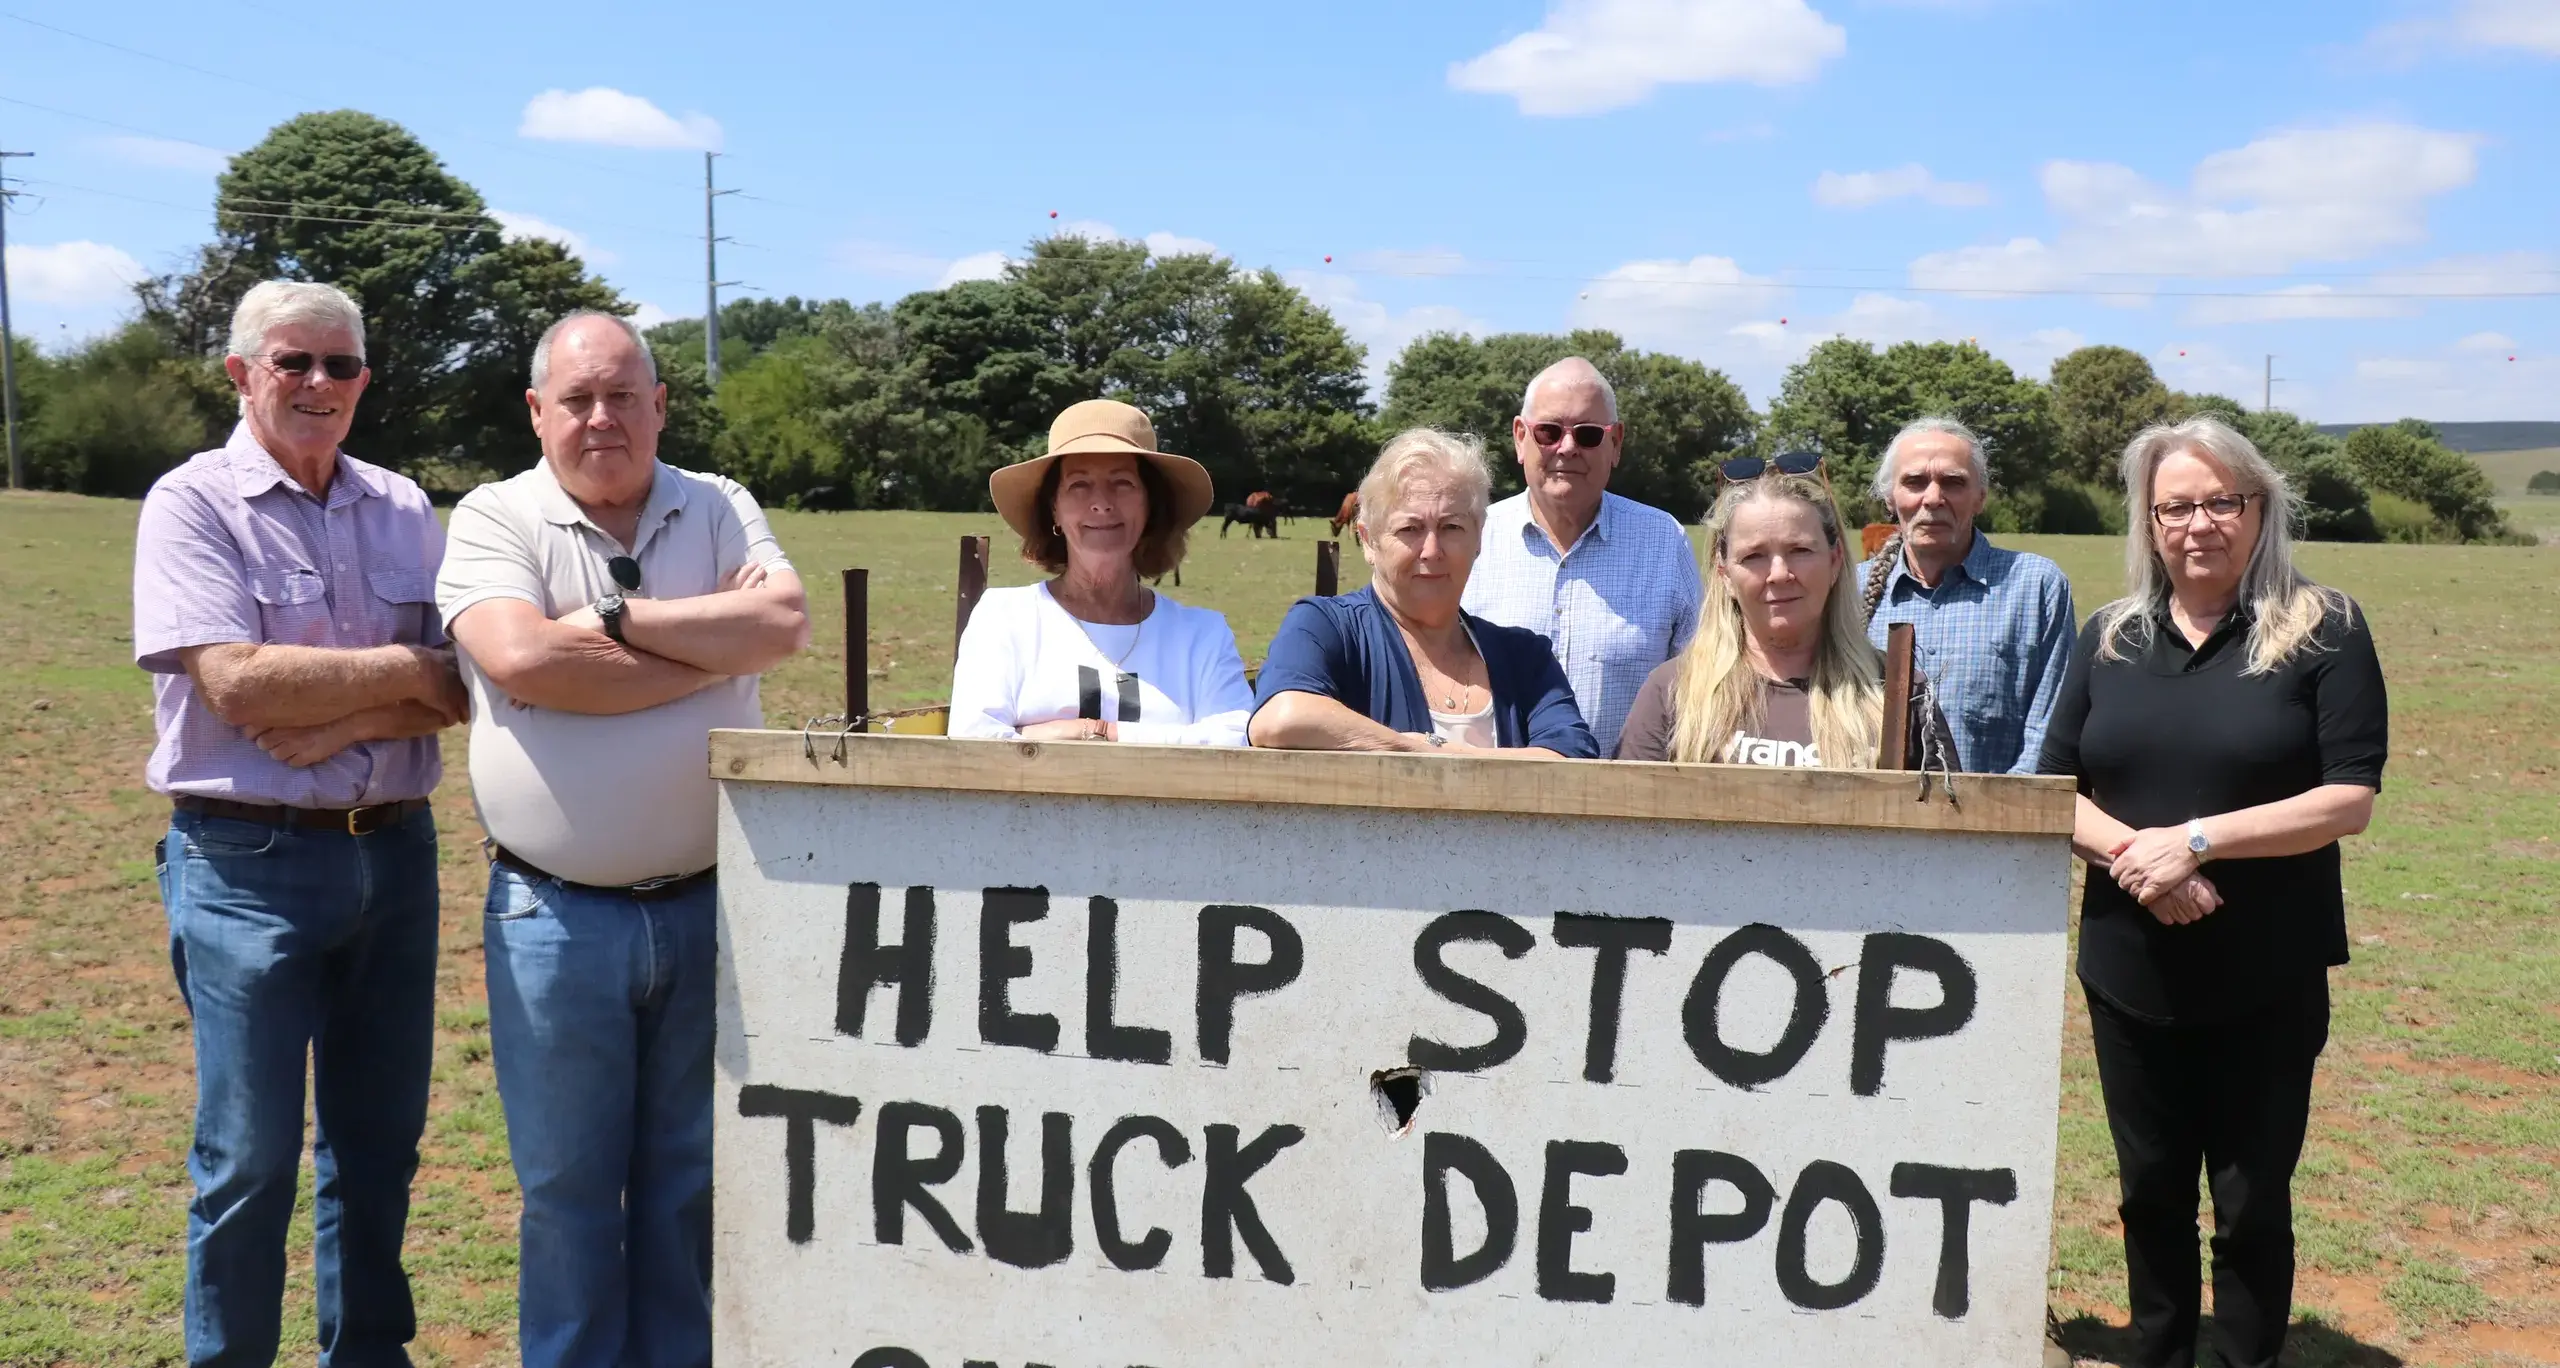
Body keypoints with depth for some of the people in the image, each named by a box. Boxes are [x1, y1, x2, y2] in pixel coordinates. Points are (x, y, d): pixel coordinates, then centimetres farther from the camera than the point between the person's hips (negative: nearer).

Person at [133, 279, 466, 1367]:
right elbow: (236, 682, -18)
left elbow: (463, 687, 1)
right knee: (249, 1161, 2)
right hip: (248, 865, -5)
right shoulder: (193, 503, -5)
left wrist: (343, 722, -14)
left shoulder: (402, 509, 9)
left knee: (378, 1144, 14)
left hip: (393, 855, 5)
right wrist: (405, 672, -10)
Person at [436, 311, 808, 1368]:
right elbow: (521, 660, -19)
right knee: (566, 1187, 10)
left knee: (694, 1181, 14)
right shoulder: (496, 518, -1)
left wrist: (617, 619, -14)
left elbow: (786, 622, -11)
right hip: (556, 915, -2)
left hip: (710, 905, 2)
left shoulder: (720, 510, 7)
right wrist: (715, 650, -11)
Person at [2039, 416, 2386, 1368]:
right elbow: (2053, 789, 3)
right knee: (2150, 1191, 15)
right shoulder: (2112, 637, 5)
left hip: (2268, 980, -3)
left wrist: (2195, 839, -21)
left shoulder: (2323, 631, -5)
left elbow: (2349, 800, -12)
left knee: (2251, 1202, 7)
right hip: (2130, 971, 4)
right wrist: (2128, 849, -16)